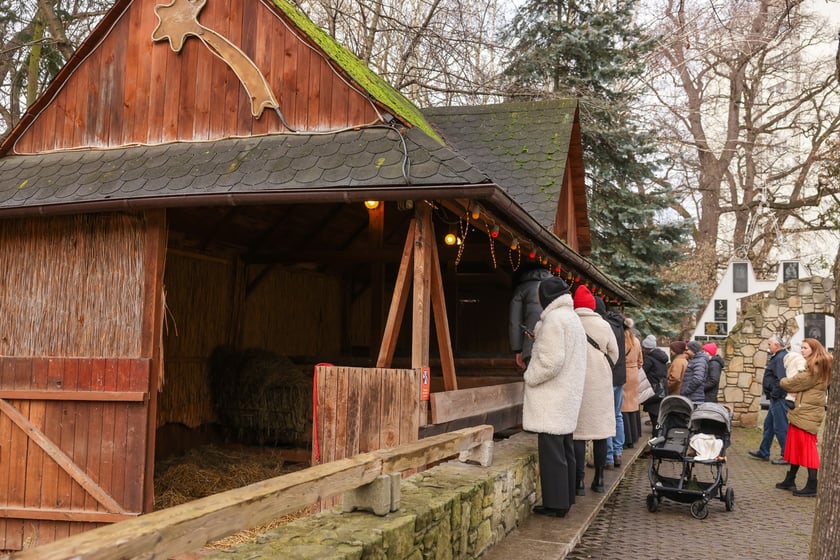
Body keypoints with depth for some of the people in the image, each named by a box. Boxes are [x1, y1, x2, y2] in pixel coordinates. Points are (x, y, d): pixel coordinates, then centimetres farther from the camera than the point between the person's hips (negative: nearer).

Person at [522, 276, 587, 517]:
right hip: (568, 396, 10)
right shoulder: (572, 317, 15)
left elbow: (551, 362, -22)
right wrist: (538, 338, 12)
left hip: (551, 399, -10)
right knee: (564, 449, 15)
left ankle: (555, 503, 1)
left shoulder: (554, 319, -16)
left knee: (551, 451, -4)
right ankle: (565, 498, 23)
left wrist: (529, 377, -8)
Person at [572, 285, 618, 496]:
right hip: (600, 384, 2)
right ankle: (599, 479, 18)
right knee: (600, 430, 11)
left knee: (578, 432, 2)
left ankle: (579, 480, 2)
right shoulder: (603, 325, -2)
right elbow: (614, 354, 6)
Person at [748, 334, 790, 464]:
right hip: (776, 399, 11)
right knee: (768, 424, 18)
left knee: (780, 427, -3)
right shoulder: (777, 357, 14)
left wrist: (774, 395, -19)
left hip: (779, 399, -11)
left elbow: (781, 380, -27)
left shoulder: (781, 358, -18)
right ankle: (763, 452, 28)